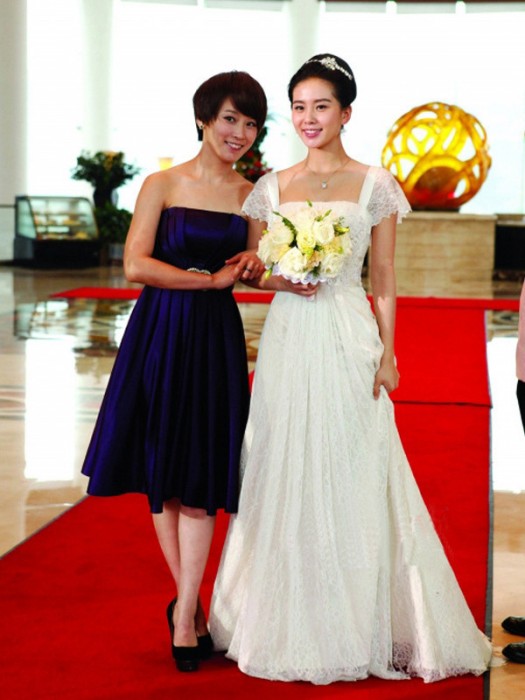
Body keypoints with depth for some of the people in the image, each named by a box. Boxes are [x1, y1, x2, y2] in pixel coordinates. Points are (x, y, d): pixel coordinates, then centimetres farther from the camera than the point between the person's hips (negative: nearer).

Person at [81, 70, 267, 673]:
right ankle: (190, 603, 21)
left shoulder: (252, 196, 7)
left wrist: (253, 265, -8)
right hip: (160, 334, -1)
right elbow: (136, 266, -10)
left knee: (200, 477, -2)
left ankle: (184, 615, 5)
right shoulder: (163, 185, -2)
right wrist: (211, 278, -10)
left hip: (218, 339, 2)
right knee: (160, 471, 5)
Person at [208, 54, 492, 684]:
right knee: (287, 477, 5)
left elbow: (384, 281, 3)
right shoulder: (272, 188, 9)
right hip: (287, 340, 2)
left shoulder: (374, 185, 3)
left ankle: (358, 623, 14)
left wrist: (387, 354, -4)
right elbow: (253, 271, 12)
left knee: (351, 477, 0)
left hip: (349, 341, -2)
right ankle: (293, 624, 18)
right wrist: (285, 280, -9)